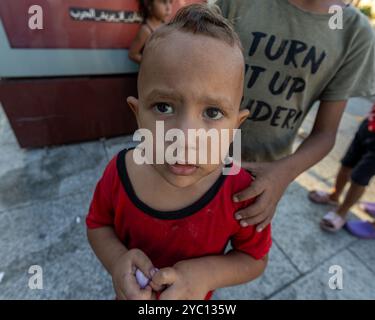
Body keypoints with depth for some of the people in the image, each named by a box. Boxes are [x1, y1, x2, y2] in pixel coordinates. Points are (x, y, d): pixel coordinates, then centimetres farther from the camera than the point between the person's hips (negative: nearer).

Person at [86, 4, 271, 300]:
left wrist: (208, 273, -31)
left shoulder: (240, 192, -31)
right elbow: (97, 225, -9)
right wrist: (117, 259, -29)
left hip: (194, 294, -1)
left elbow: (255, 258, -14)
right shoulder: (120, 172, -28)